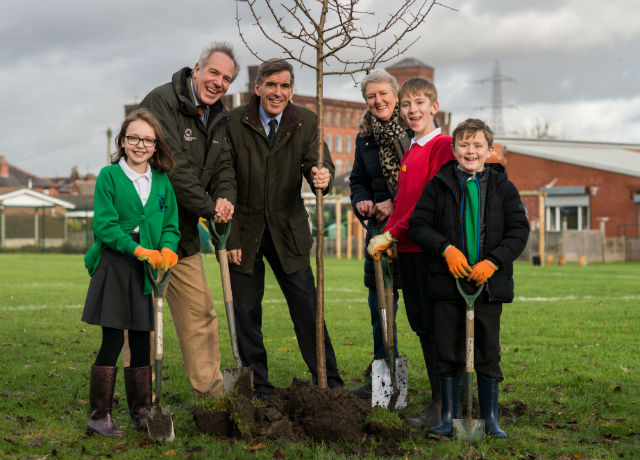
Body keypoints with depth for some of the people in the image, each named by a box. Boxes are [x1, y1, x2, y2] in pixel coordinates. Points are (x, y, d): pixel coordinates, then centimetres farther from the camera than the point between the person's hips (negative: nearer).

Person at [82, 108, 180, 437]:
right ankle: (99, 416, 3)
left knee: (142, 343, 9)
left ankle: (141, 412, 19)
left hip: (147, 271, 4)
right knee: (113, 340, -5)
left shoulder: (162, 181, 10)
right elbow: (104, 225, -10)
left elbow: (171, 225, 10)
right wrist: (137, 249, -19)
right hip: (114, 265, -4)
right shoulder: (109, 176, -3)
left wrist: (167, 249, -11)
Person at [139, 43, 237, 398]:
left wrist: (225, 198, -11)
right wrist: (210, 207, -15)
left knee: (200, 312, 12)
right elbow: (172, 168, -21)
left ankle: (211, 395, 22)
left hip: (184, 234, 8)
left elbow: (223, 166, 12)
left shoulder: (218, 117, 12)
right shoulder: (162, 101, -15)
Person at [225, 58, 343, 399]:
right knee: (245, 313, 4)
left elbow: (318, 162, -11)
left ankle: (328, 383, 13)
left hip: (288, 230, 1)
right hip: (244, 230, -1)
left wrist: (323, 176, -37)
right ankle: (258, 389, 17)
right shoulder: (234, 123, -9)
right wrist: (229, 237, -11)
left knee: (307, 308, 2)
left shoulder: (305, 122, -3)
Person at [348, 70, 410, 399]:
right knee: (380, 303, 7)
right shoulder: (365, 137, 13)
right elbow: (358, 180, 22)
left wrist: (395, 203, -15)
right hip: (380, 227, 5)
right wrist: (361, 202, 1)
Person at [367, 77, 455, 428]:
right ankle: (439, 398, 18)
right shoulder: (409, 153, 19)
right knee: (420, 324, 10)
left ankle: (442, 406, 0)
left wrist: (393, 234, -14)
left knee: (435, 326, -6)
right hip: (406, 248, 8)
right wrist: (387, 234, 7)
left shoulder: (443, 145, -8)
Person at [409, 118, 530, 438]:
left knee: (488, 354, 6)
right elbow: (418, 225, 3)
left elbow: (520, 230, 3)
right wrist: (446, 249, -12)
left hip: (489, 282, 0)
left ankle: (491, 419, 16)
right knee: (449, 354, 5)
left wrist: (493, 261, -11)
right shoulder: (439, 185, 4)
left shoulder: (503, 187, 6)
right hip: (448, 280, 0)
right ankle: (449, 417, 15)